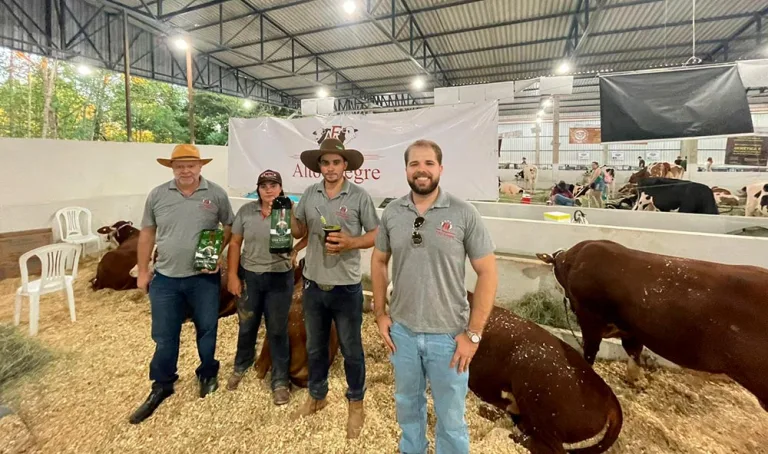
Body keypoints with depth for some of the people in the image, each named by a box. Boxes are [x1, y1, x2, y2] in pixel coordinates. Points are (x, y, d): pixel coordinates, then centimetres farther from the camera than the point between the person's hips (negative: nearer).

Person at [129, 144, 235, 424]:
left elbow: (230, 226, 4)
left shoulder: (216, 194, -5)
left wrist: (218, 252, -11)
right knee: (164, 336, 12)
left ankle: (207, 374, 37)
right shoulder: (157, 195, 1)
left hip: (204, 278, -1)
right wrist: (142, 271, 8)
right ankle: (161, 386, 32)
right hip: (165, 279, 2)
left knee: (207, 330, 13)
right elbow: (147, 233, 7)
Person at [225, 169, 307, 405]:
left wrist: (295, 250, -11)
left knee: (277, 331, 8)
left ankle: (280, 381, 25)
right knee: (247, 326, 20)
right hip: (248, 275, 3)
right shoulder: (246, 211, -3)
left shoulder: (289, 212, -9)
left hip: (279, 278, -2)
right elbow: (235, 243, 1)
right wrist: (232, 275, -2)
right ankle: (241, 366, 47)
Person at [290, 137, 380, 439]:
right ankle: (317, 396, 44)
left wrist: (349, 242, -21)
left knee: (351, 350, 13)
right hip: (313, 284, 4)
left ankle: (356, 404, 35)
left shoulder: (359, 196, -9)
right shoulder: (309, 194, 3)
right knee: (314, 347, 21)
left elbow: (376, 235, -6)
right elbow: (299, 228, 15)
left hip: (346, 287, -4)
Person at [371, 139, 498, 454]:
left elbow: (488, 273, -10)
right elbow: (379, 261, 9)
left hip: (448, 335, -3)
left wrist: (473, 333, -11)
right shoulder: (391, 213, -2)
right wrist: (380, 313, 4)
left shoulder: (464, 214, -12)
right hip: (402, 331, 4)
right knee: (407, 406, 25)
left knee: (450, 418, 16)